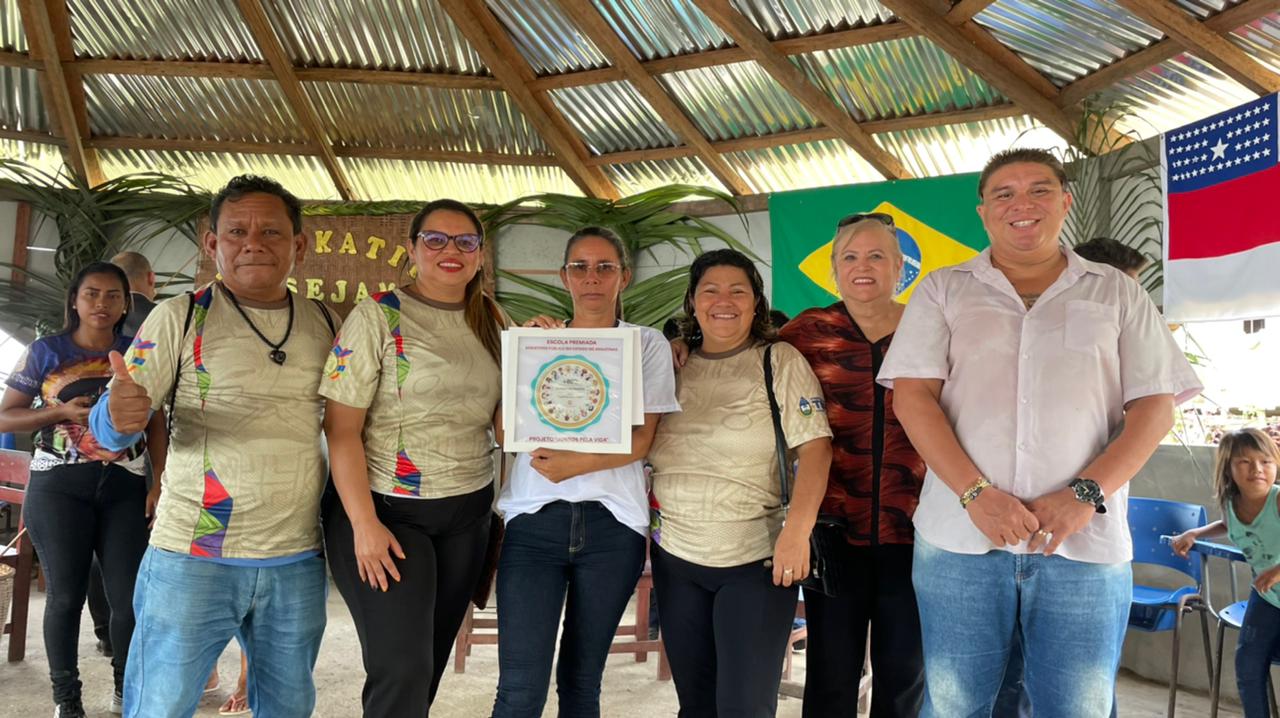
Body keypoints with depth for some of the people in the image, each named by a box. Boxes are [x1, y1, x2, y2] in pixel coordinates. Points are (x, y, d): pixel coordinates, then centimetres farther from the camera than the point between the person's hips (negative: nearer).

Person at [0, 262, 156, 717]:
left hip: (125, 487, 1)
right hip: (59, 487, -1)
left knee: (130, 594, 1)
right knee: (66, 595, 3)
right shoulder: (46, 351, 3)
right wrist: (62, 412, -13)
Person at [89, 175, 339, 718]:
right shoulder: (180, 317, -3)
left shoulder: (327, 326, 6)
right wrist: (119, 417, -28)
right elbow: (110, 426, -6)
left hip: (297, 561, 3)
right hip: (192, 559, -3)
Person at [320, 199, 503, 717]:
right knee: (400, 671, -5)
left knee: (432, 659, 16)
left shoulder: (492, 323, 6)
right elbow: (341, 429, -12)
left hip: (468, 514, 5)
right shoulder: (377, 317, -9)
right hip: (387, 512, -5)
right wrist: (364, 525, -17)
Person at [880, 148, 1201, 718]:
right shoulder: (942, 290, 9)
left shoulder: (1116, 293, 12)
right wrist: (976, 494, -14)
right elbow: (911, 394, -1)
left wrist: (1086, 495, -11)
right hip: (961, 537, 0)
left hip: (1084, 542, 1)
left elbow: (1155, 404, 4)